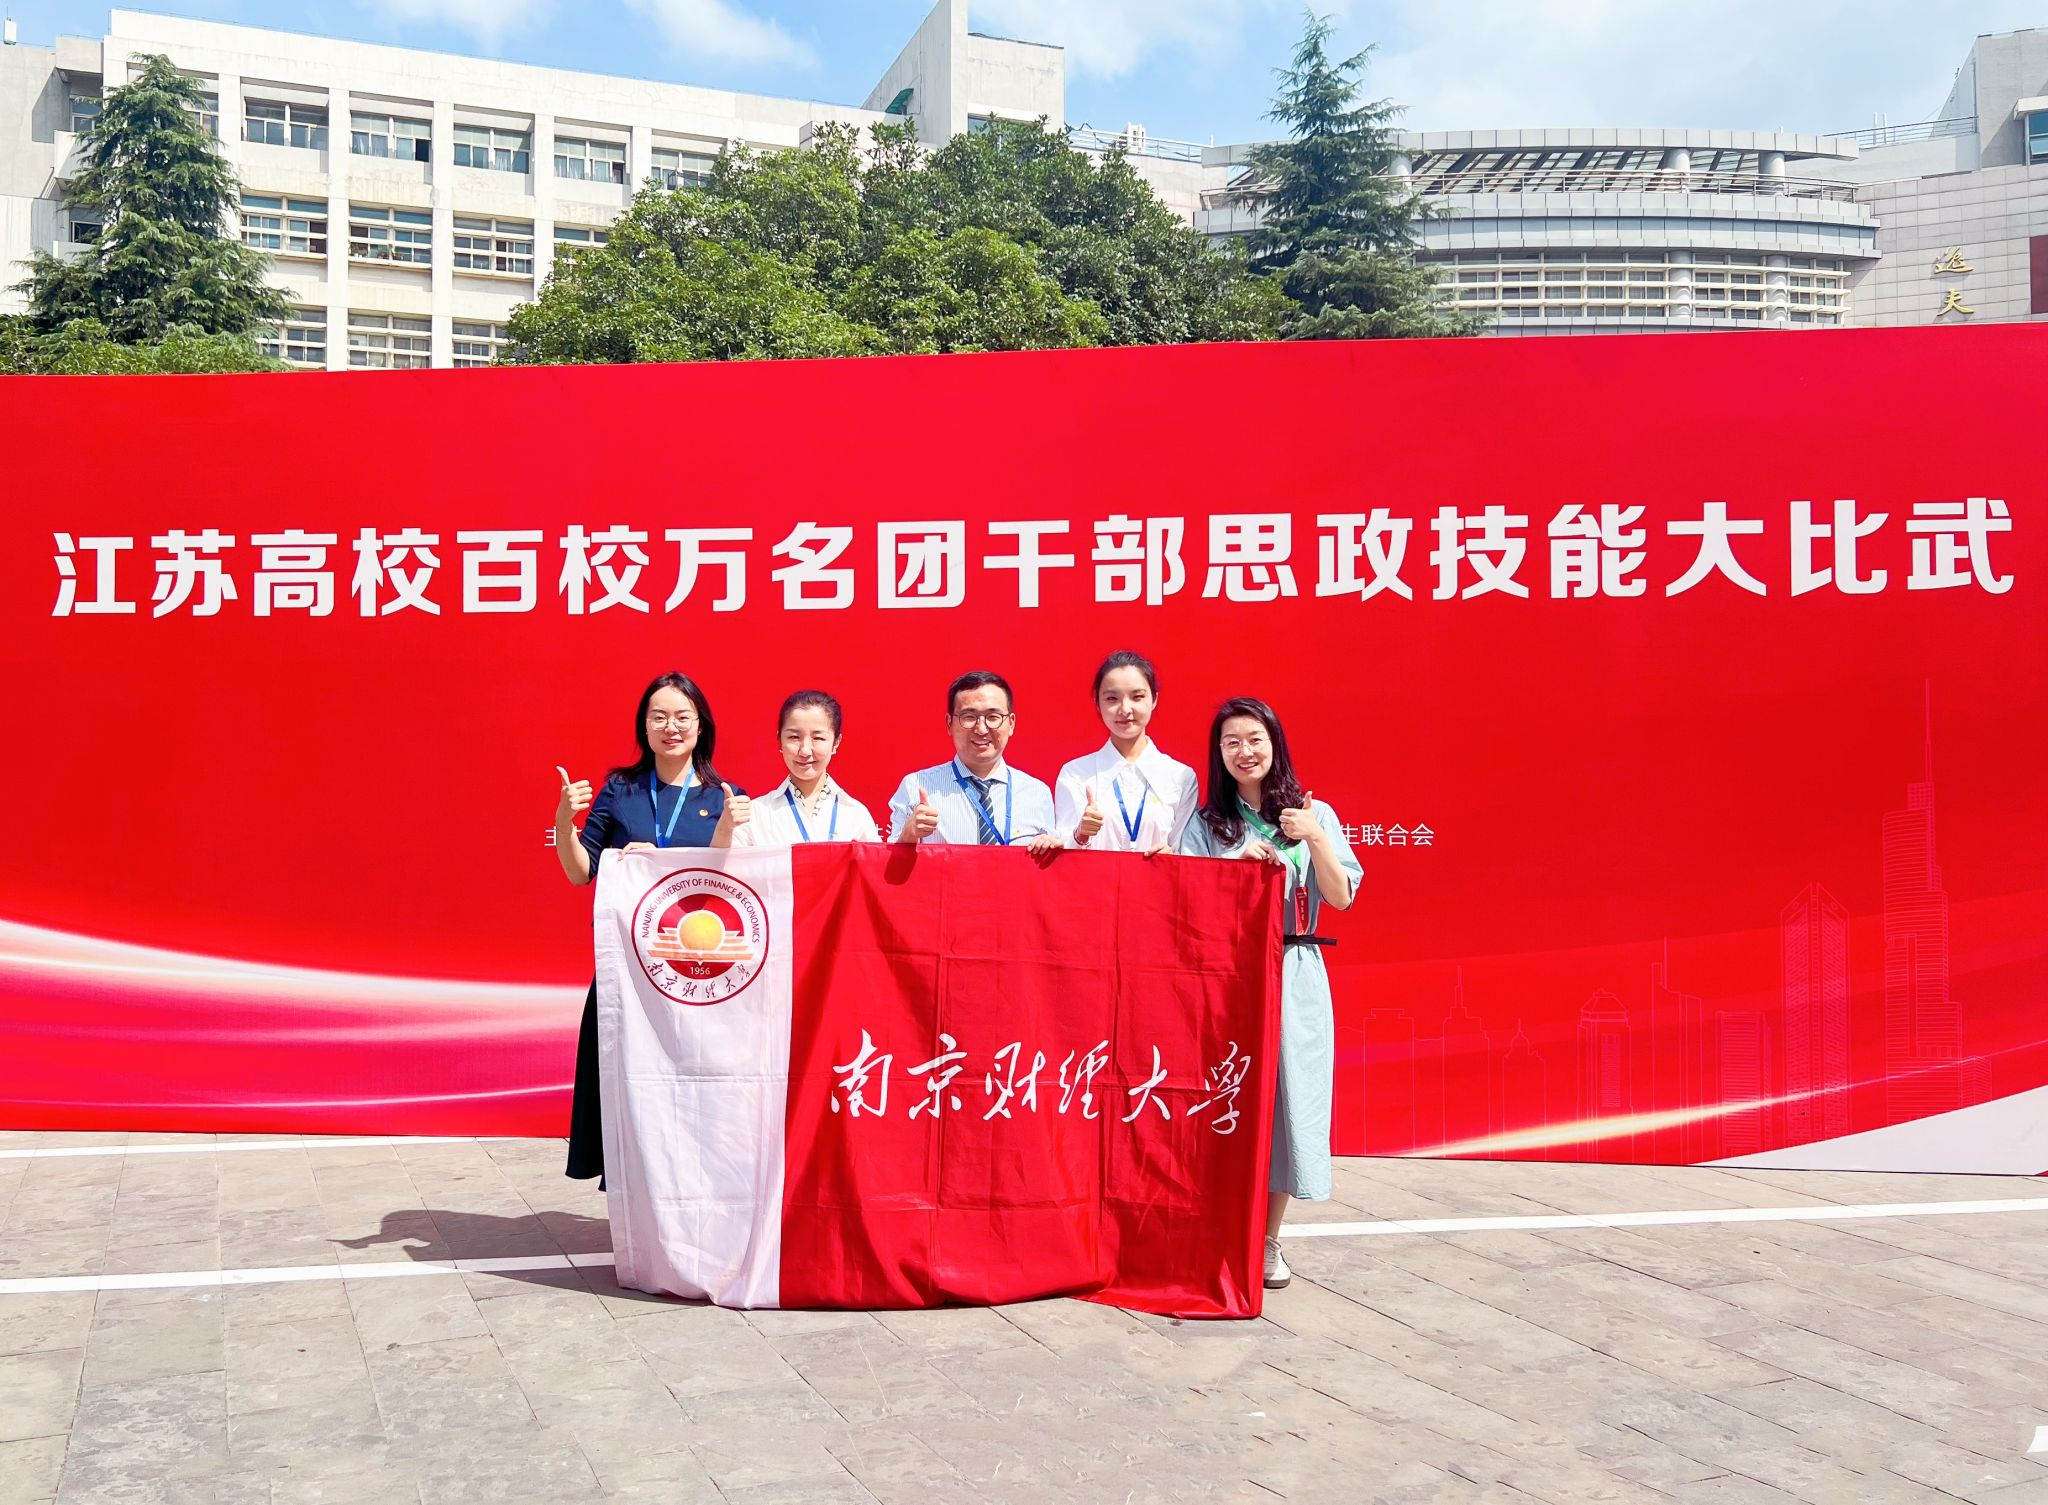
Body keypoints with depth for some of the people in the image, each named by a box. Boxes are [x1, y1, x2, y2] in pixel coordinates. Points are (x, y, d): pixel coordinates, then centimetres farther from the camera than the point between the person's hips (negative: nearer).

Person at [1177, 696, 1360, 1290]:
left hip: (1294, 978, 1)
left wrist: (1315, 839, -14)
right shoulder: (1206, 824, 7)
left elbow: (1341, 898, 0)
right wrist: (1240, 863, -13)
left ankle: (1269, 1240, 13)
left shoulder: (1314, 815, 7)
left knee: (1287, 1097, 1)